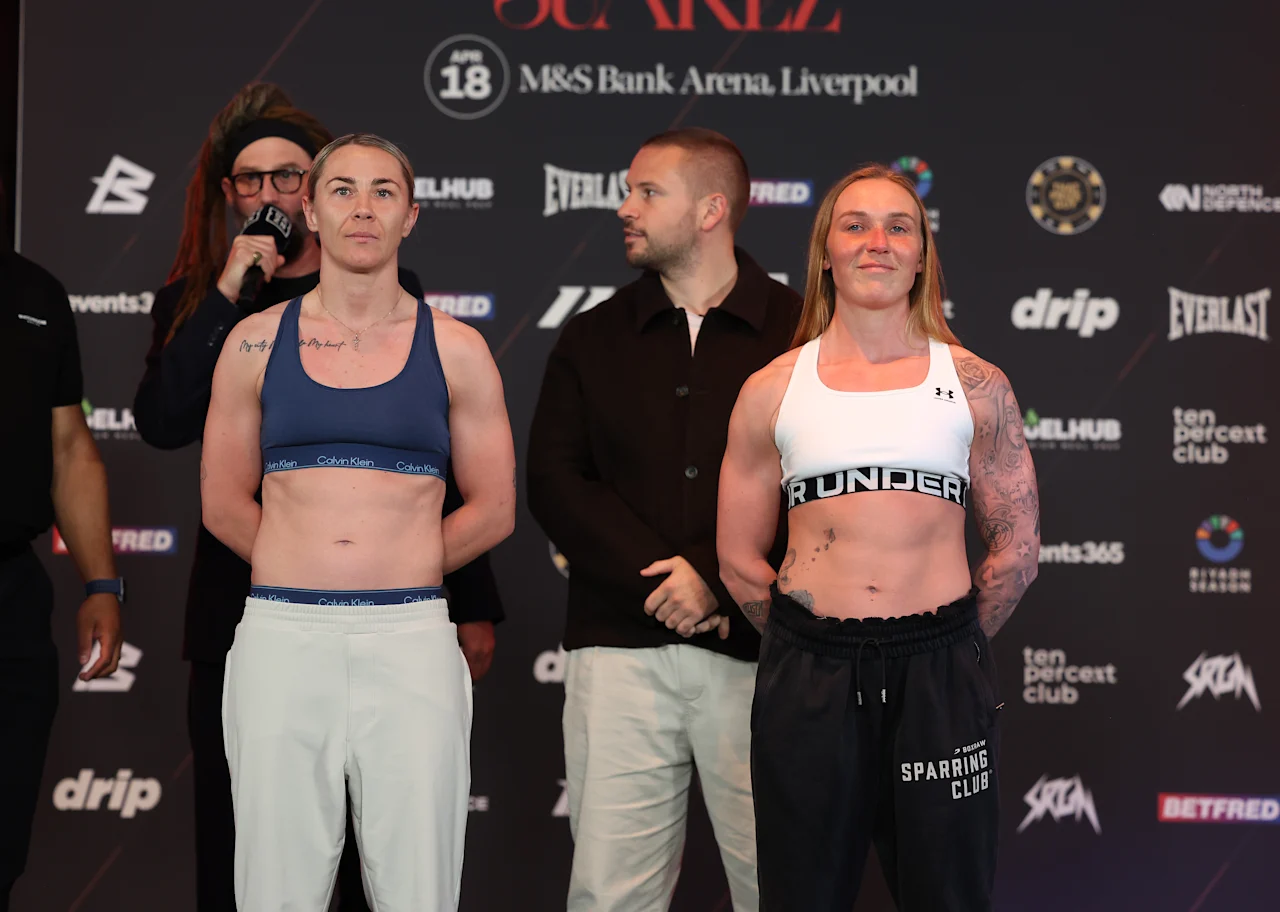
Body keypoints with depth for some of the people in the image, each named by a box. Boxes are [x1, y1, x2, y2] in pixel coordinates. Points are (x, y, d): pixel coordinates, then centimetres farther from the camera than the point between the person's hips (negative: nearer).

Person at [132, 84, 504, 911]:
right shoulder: (194, 305, 8)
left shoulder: (388, 294, 7)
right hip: (243, 616, 1)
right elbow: (162, 424, -11)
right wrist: (231, 290, -13)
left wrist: (475, 606, 5)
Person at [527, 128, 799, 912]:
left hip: (755, 649, -2)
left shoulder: (798, 332, 4)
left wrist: (716, 578, -13)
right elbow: (555, 481, 3)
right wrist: (658, 580, -9)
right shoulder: (593, 339, 13)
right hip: (621, 647, 2)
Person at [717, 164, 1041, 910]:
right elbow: (740, 560, 10)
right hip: (806, 681, 1)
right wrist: (817, 650, 8)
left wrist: (948, 651, 8)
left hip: (940, 680, 0)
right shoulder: (772, 392, 7)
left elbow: (1018, 551, 8)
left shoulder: (975, 386, 5)